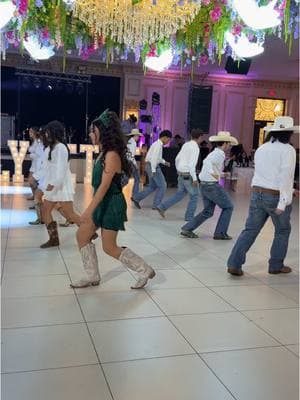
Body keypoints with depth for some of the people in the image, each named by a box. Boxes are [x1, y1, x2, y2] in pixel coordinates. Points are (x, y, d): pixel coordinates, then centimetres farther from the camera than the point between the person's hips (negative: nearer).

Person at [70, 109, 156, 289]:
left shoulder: (112, 155, -21)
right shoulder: (104, 153, 8)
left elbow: (104, 186, -27)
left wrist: (89, 210, -31)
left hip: (112, 204, -9)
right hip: (102, 203, 9)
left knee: (110, 247, 0)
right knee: (82, 235, 11)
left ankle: (145, 270, 15)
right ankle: (93, 276, 22)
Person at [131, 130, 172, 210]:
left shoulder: (158, 144, 17)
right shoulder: (158, 144, -14)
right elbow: (154, 157, -23)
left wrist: (164, 162, 19)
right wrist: (153, 170, -26)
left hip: (150, 166, 10)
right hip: (153, 166, -10)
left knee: (152, 186, 15)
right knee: (162, 186, -2)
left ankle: (136, 198, 14)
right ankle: (156, 205, 2)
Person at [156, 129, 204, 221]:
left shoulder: (186, 145, 9)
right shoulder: (195, 148, -16)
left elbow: (177, 159, 15)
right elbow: (191, 164, -22)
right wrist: (194, 179, -19)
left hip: (181, 174, 8)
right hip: (188, 175, -8)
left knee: (180, 194, 19)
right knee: (194, 195, 8)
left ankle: (162, 207, 12)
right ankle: (189, 216, 13)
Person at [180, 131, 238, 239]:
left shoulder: (214, 153, 16)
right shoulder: (220, 154, -15)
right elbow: (207, 162, -31)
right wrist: (214, 174, -28)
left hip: (204, 185, 9)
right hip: (213, 186, -9)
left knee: (208, 211, 15)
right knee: (228, 207, 7)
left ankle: (187, 229, 9)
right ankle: (220, 233, 9)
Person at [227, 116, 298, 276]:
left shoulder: (261, 149, 11)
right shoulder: (287, 150, -9)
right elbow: (285, 177, -18)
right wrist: (283, 203, -20)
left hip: (257, 194, 5)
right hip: (276, 197, -5)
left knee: (250, 230, 7)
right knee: (282, 232, 16)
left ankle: (234, 264, -2)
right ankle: (276, 266, 26)